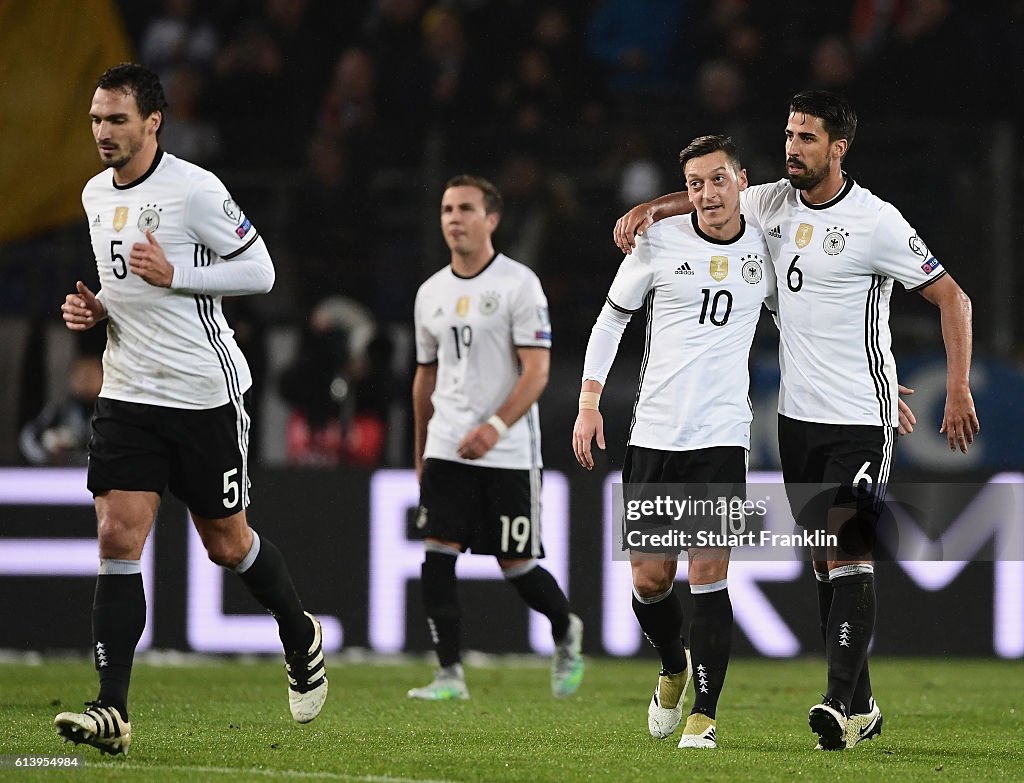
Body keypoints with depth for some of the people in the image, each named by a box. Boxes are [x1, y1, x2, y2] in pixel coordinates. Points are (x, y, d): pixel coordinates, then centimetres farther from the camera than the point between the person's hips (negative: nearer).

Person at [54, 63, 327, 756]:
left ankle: (300, 635, 38)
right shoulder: (96, 196, 10)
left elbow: (259, 270, -10)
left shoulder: (194, 189, -12)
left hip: (205, 393, -5)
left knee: (228, 543, 7)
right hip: (128, 393, 5)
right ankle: (112, 711, -14)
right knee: (118, 538, -9)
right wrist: (96, 309, 4)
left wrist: (174, 275, -20)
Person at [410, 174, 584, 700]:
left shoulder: (518, 283, -7)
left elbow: (537, 370, -12)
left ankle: (566, 630, 30)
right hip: (446, 449, 5)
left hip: (509, 453, -4)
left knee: (517, 566, 0)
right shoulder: (431, 293, 11)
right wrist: (421, 453, 22)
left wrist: (496, 426, -25)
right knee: (436, 555, -10)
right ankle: (450, 673, -6)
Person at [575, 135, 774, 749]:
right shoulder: (659, 242, 0)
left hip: (722, 437, -1)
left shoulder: (765, 250, 4)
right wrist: (589, 402, 3)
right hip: (653, 437, 1)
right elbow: (613, 317, 11)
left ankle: (705, 714, -4)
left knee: (709, 573, -10)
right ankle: (674, 667, 32)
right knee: (650, 578, 2)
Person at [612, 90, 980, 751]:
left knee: (848, 552, -14)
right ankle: (861, 708, 13)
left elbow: (952, 298, -8)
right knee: (824, 559, 7)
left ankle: (842, 704, -20)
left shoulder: (875, 222, -13)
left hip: (861, 417, -7)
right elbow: (708, 197, 23)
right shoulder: (777, 203, 5)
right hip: (798, 415, 7)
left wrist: (958, 391, -13)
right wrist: (649, 209, 3)